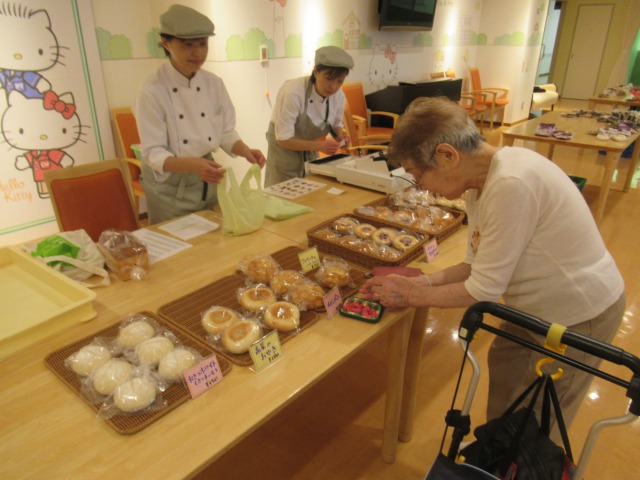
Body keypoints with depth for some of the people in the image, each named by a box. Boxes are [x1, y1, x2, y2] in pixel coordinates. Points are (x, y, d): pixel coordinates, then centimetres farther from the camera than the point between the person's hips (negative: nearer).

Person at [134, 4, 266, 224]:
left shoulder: (214, 83, -3)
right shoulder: (152, 90, -17)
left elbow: (226, 132, 3)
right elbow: (153, 153, -19)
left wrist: (245, 151, -17)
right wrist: (191, 164, -37)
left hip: (207, 180, 5)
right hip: (170, 186, -4)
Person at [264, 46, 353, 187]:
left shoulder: (338, 96, -12)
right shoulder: (293, 92, -28)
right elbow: (284, 139, -27)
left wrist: (340, 138, -14)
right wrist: (319, 146, -34)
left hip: (310, 154, 5)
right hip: (285, 151, -5)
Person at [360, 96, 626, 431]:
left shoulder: (511, 184, -34)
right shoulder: (480, 181, -5)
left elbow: (483, 290, -27)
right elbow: (477, 265, 1)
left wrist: (411, 296, -16)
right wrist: (422, 282, -11)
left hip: (578, 315, -9)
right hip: (539, 306, 9)